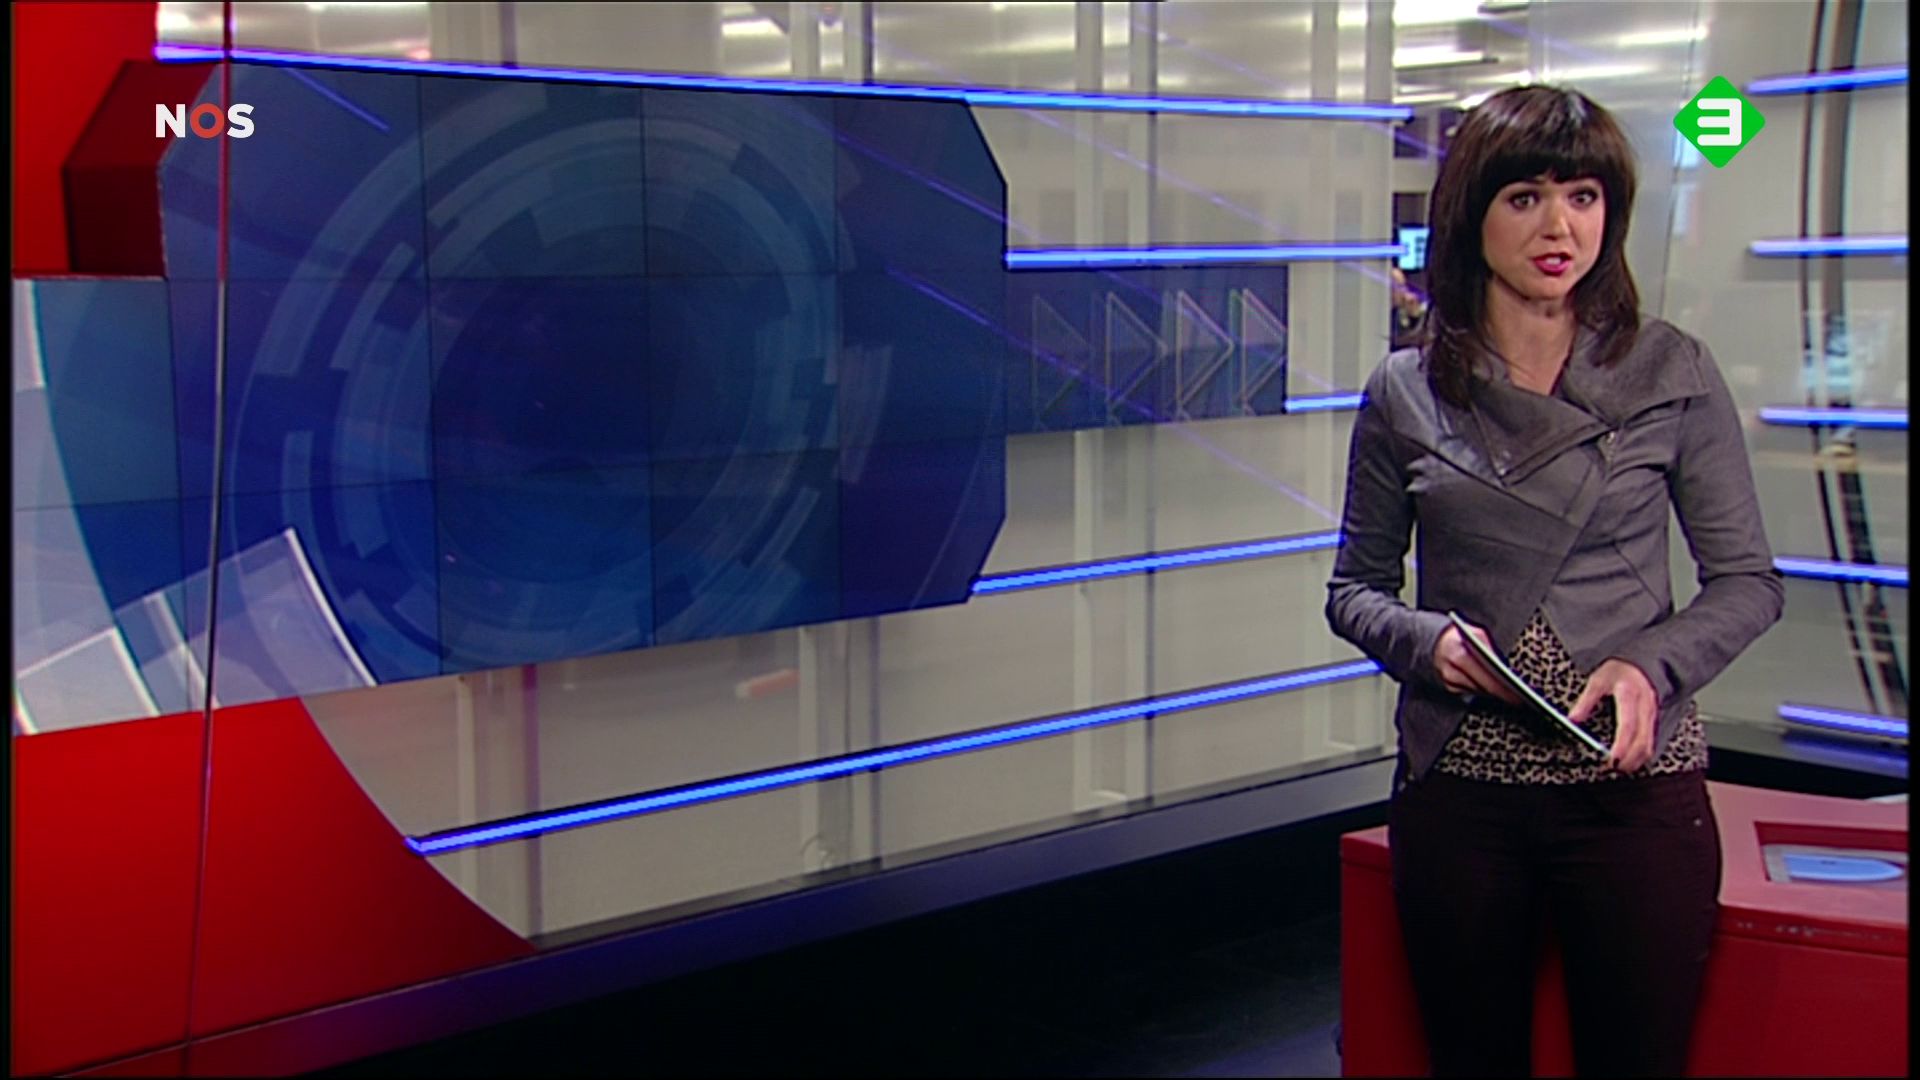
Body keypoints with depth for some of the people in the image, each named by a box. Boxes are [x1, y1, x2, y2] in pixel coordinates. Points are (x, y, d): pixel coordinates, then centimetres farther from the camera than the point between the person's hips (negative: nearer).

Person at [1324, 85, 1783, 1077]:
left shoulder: (1674, 375, 0)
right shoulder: (1406, 394, 3)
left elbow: (1748, 581, 4)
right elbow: (1355, 588, 10)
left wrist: (1653, 663, -14)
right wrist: (1427, 640, -11)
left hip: (1634, 783, -1)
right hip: (1455, 789, 1)